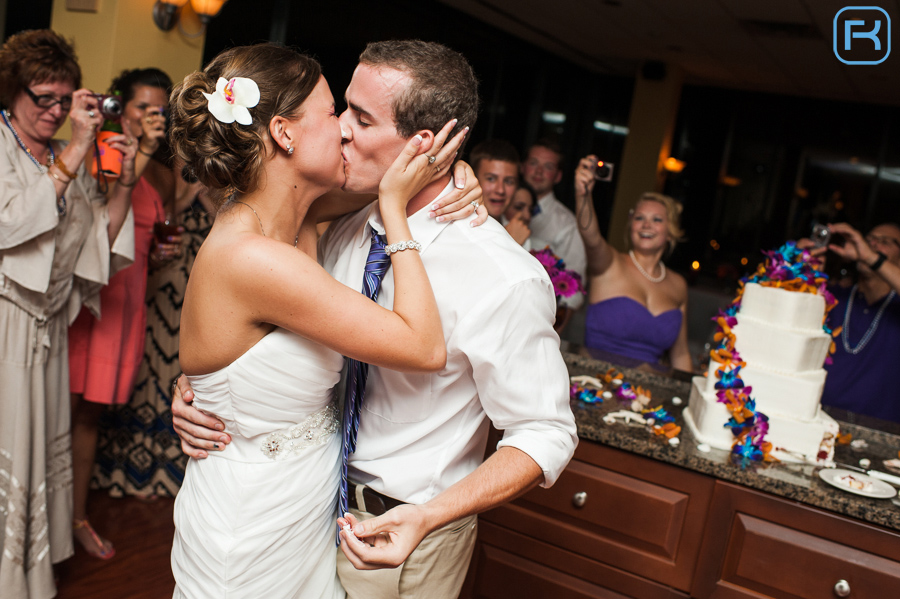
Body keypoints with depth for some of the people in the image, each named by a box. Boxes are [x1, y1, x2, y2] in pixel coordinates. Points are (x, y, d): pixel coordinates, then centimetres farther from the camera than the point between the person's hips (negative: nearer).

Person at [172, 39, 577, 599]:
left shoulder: (504, 279, -26)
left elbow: (546, 435, -19)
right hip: (323, 502, 6)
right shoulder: (345, 235, -6)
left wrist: (428, 517, -30)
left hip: (399, 534, -6)